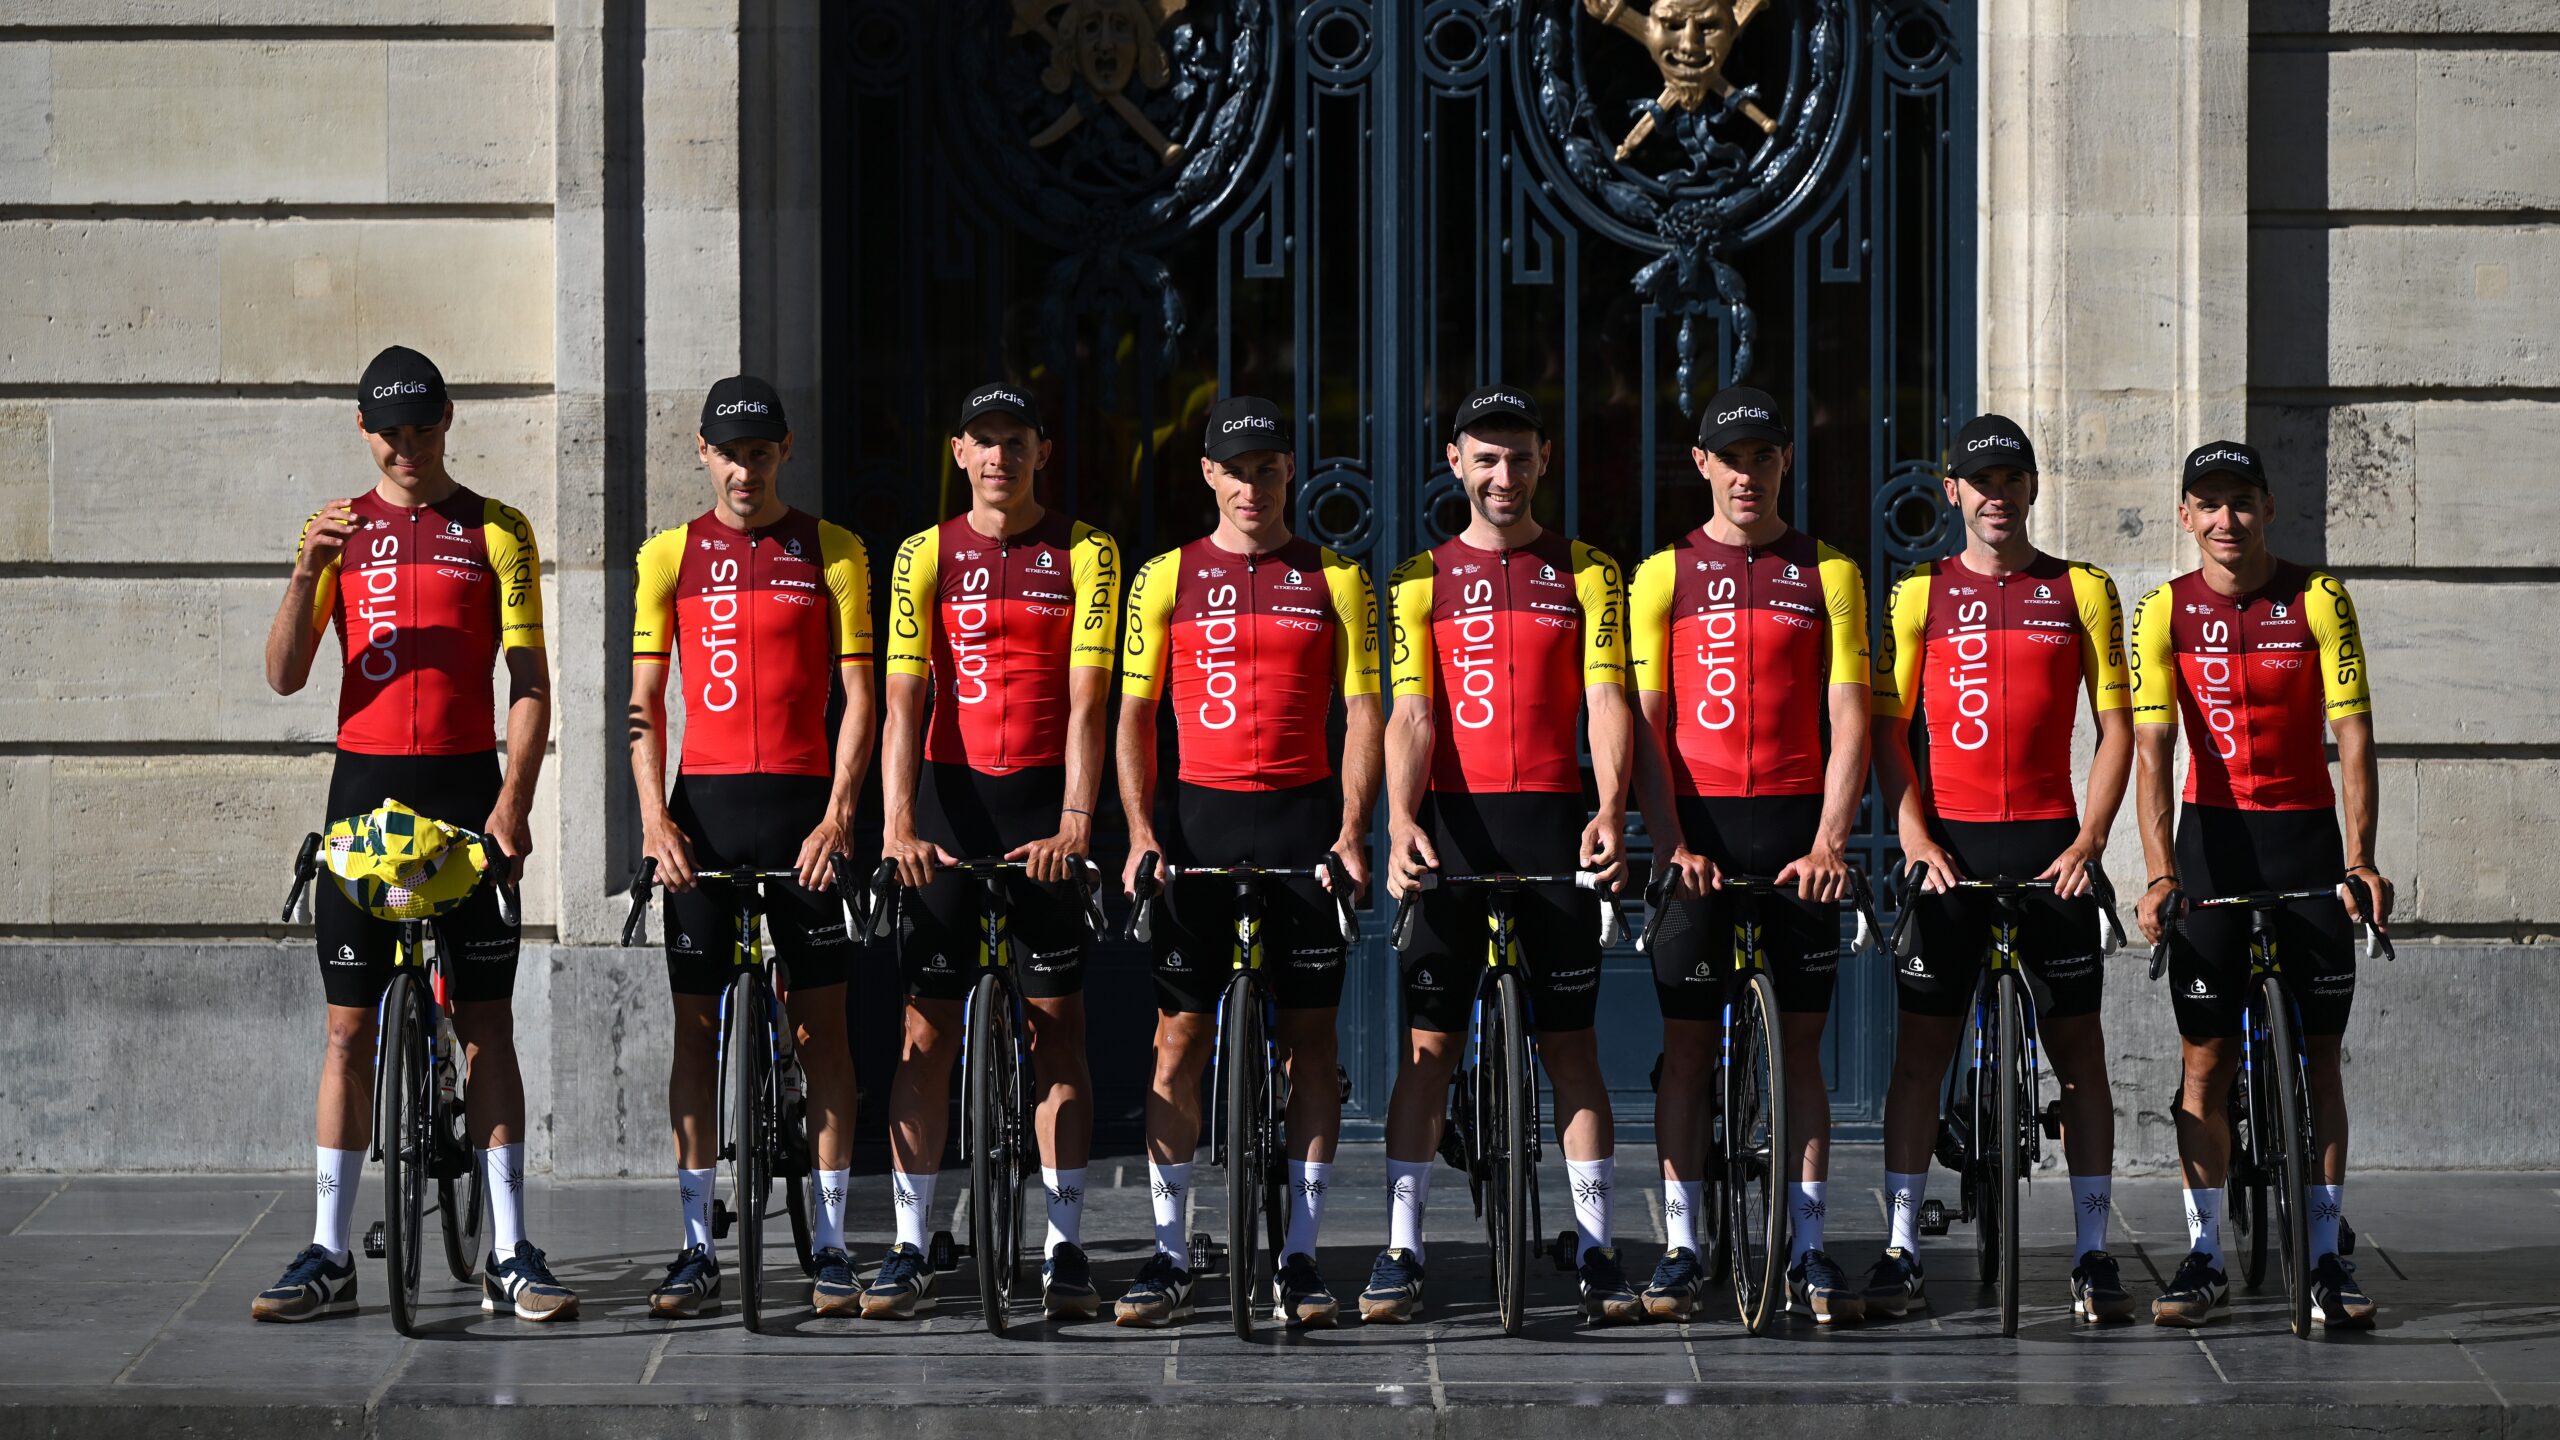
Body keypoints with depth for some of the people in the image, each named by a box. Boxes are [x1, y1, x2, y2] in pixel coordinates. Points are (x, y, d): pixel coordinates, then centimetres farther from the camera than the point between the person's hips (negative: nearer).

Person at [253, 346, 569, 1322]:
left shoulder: (495, 533, 4)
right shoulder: (340, 531, 9)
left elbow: (529, 684, 1)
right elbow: (285, 676, 1)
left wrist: (512, 800, -13)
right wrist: (306, 573, -15)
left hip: (464, 791, -1)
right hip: (366, 787, 1)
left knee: (488, 1023, 0)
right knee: (350, 1025, 2)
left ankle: (509, 1254, 3)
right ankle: (330, 1256, 6)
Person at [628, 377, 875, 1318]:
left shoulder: (831, 553, 4)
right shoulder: (671, 556, 8)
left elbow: (858, 696, 1)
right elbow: (646, 700, 6)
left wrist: (837, 815, -10)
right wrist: (654, 814, -7)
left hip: (801, 807, -1)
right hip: (703, 807, 1)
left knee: (821, 1022, 0)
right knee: (695, 1024, 2)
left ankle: (829, 1245, 5)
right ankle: (697, 1248, 7)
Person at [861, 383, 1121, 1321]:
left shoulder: (1083, 553, 2)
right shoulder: (926, 556, 5)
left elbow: (1086, 699, -7)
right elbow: (903, 698, -5)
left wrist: (1074, 821, -20)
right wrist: (897, 825, -18)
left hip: (1043, 801, -1)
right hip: (951, 796, 1)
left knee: (1057, 1022, 1)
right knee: (928, 1024, 0)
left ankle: (1064, 1247, 5)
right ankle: (908, 1249, 2)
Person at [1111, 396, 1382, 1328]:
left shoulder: (1334, 580, 7)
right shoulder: (1166, 579, 7)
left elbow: (1363, 710, 4)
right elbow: (1134, 712, 7)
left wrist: (1350, 829, -8)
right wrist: (1140, 829, -5)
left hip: (1303, 817, 0)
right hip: (1196, 815, 0)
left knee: (1310, 1040, 0)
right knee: (1180, 1038, -2)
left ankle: (1297, 1259, 5)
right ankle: (1170, 1256, 3)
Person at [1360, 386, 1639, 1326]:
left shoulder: (1585, 573, 9)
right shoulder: (1423, 578, 9)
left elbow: (1607, 700, -2)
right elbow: (1411, 714, 0)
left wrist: (1610, 809, -19)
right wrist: (1400, 821, -17)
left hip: (1552, 825, 0)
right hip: (1450, 825, 0)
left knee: (1570, 1041, 2)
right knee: (1427, 1042, -1)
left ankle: (1596, 1250, 5)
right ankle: (1401, 1250, 1)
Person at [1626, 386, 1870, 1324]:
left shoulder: (1827, 575, 7)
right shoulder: (1664, 575, 7)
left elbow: (1848, 719, 1)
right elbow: (1645, 721, 1)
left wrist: (1828, 840, -12)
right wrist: (1671, 844, -11)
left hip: (1797, 826, 0)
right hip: (1698, 829, 0)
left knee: (1800, 1041, 3)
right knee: (1688, 1041, 0)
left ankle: (1808, 1247, 7)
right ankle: (1681, 1247, 4)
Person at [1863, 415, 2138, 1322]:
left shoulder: (2081, 592, 7)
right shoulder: (1920, 594, 8)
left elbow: (2116, 724, 5)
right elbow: (1887, 725, 5)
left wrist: (2089, 840, -6)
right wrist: (1916, 837, -8)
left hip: (2049, 846, 0)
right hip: (1950, 846, 0)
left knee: (2078, 1049, 0)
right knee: (1920, 1050, -1)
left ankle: (2092, 1254, 4)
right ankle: (1900, 1248, 4)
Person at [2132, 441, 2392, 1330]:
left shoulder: (2319, 602, -6)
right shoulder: (2165, 613, -5)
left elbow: (2353, 738, -9)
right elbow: (2151, 749, -11)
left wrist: (2359, 861, -20)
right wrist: (2160, 873, -23)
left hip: (2305, 838, 0)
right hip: (2211, 836, 0)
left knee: (2319, 1055, 2)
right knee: (2206, 1059, 0)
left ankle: (2326, 1258, 7)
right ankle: (2204, 1260, 6)